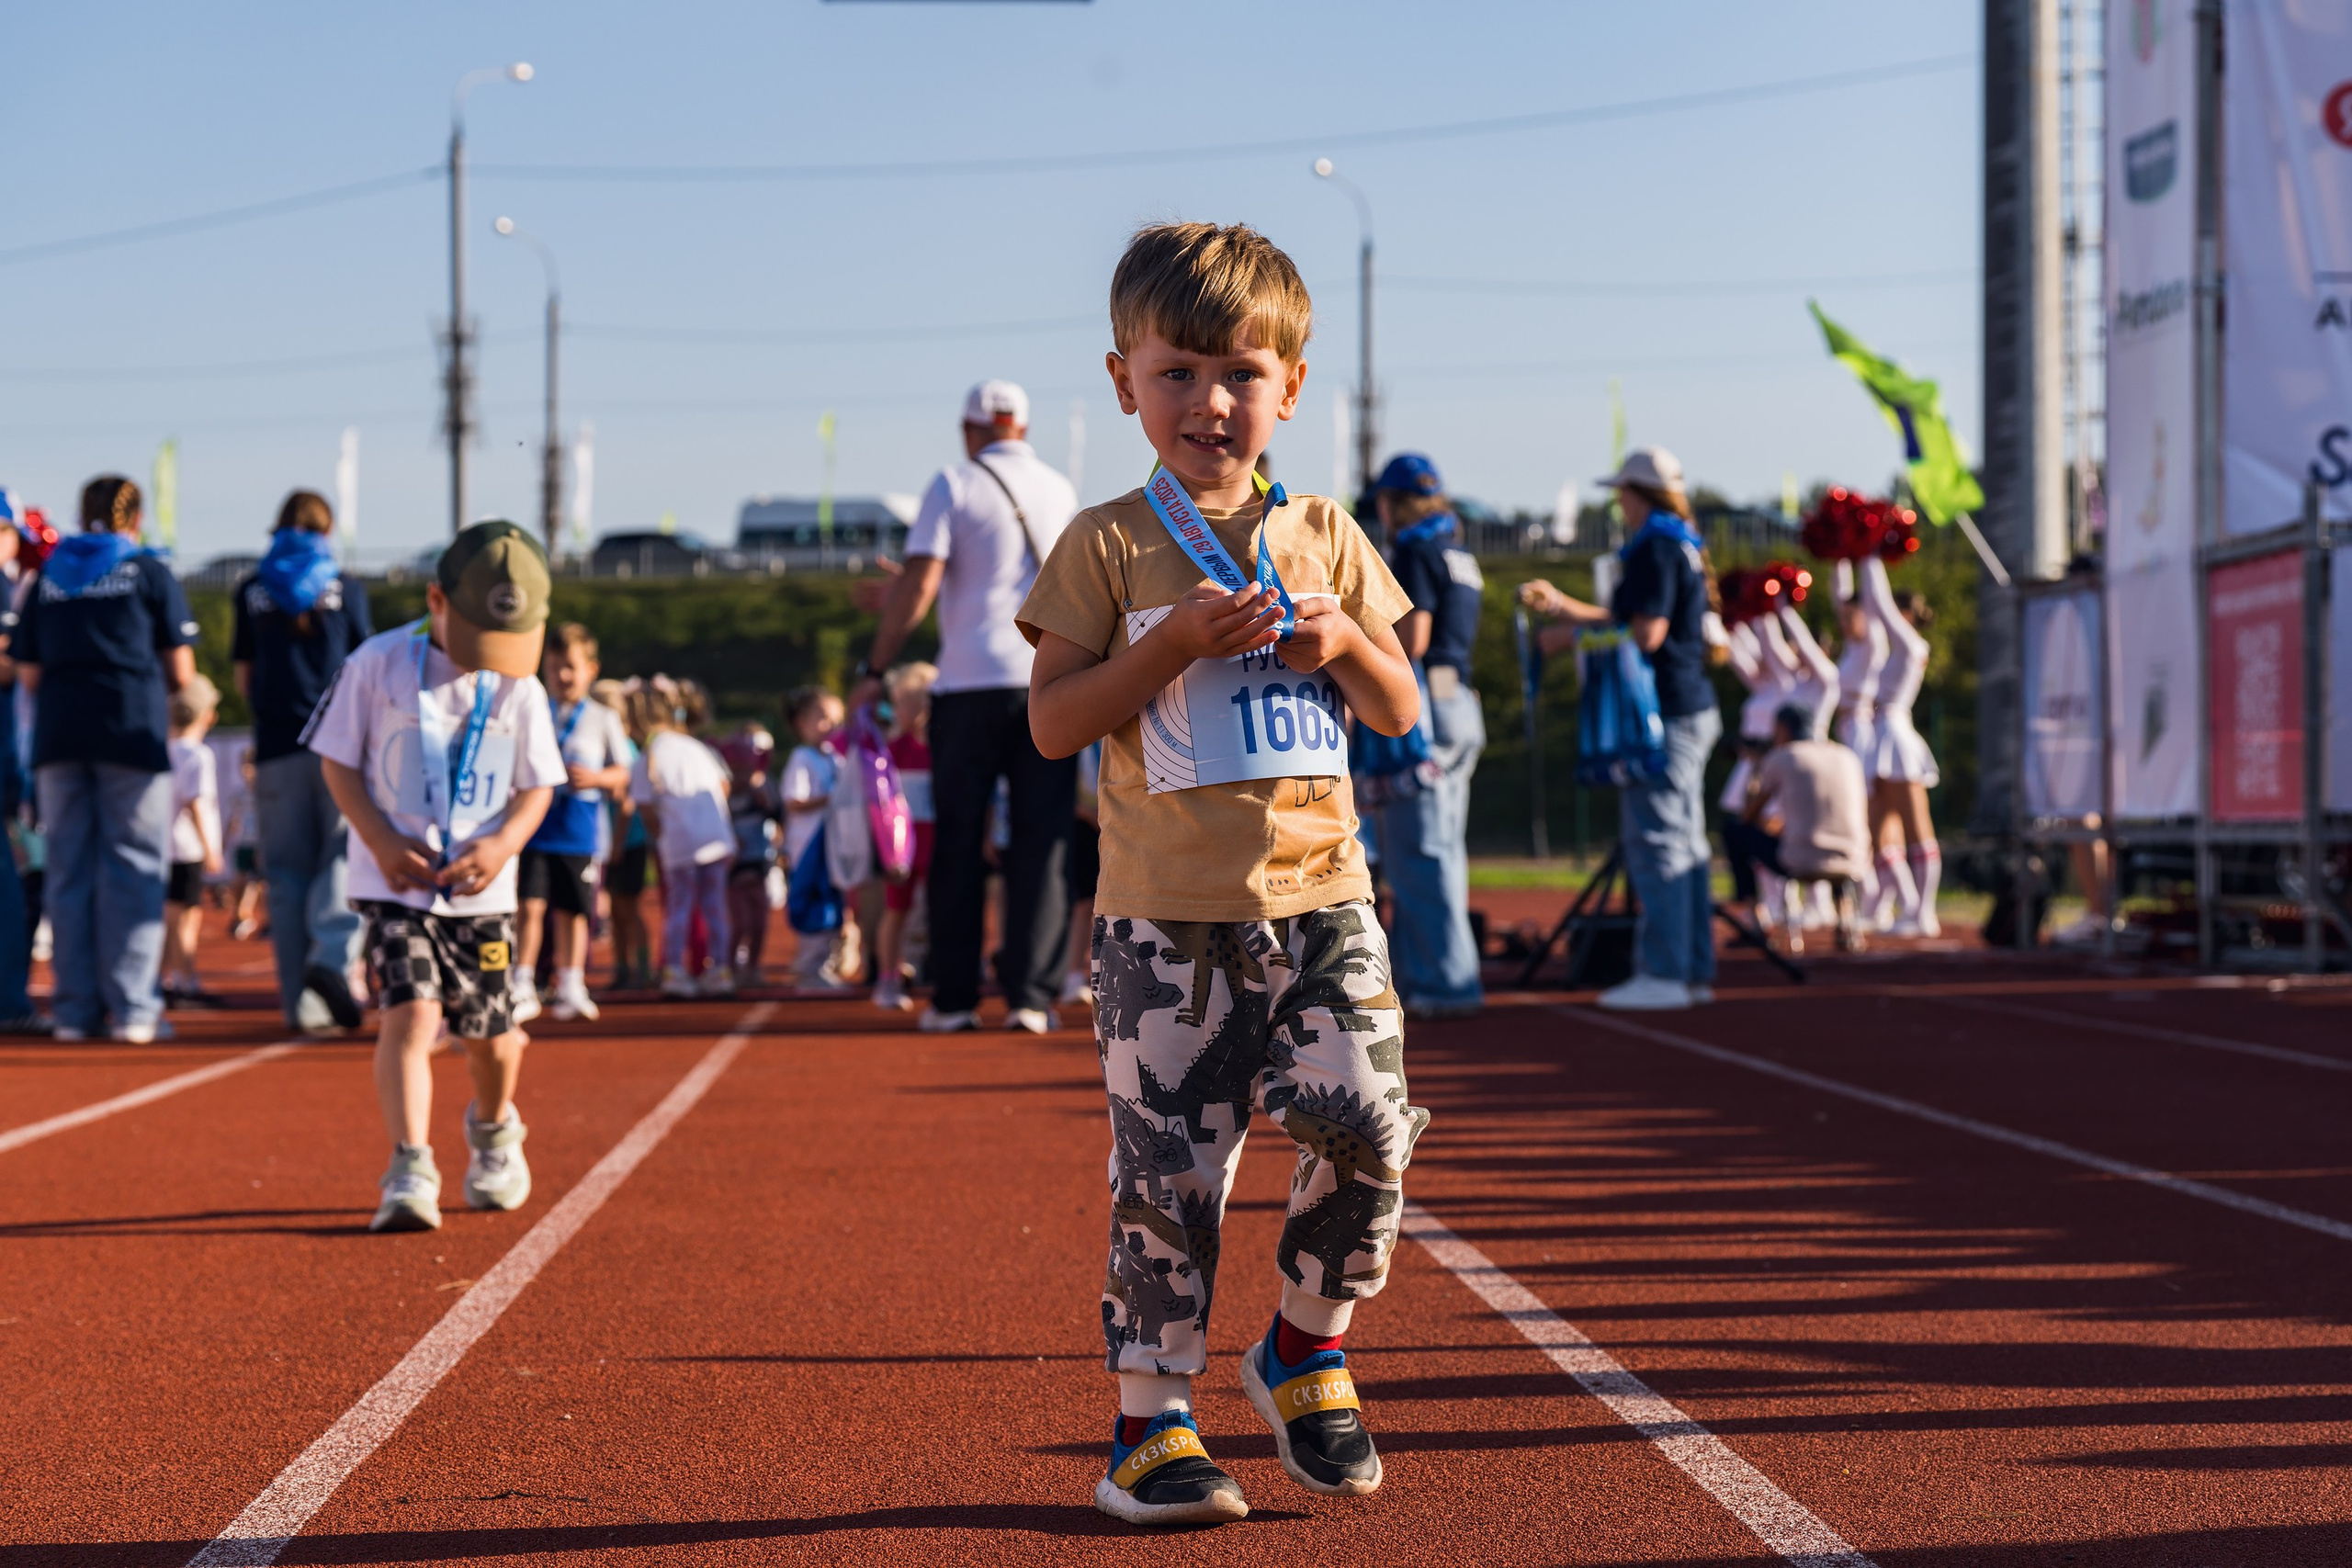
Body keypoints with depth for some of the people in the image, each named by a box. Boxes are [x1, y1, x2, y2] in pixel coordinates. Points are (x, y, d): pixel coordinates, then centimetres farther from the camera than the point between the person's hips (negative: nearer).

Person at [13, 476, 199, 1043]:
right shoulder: (150, 574, 4)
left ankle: (75, 1007, 6)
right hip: (131, 734, -3)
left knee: (70, 869, 7)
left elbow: (29, 674, 10)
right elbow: (180, 672, 2)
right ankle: (132, 1006, -5)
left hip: (58, 736, 3)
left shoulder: (47, 577, 13)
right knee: (134, 868, 0)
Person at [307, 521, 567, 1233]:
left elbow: (536, 786, 5)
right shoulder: (379, 664, -7)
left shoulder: (519, 688, -1)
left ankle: (493, 1129, 43)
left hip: (482, 889, 3)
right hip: (396, 881, -3)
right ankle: (409, 1172, -22)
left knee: (490, 1035, 12)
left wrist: (503, 843, -14)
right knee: (409, 1013, -19)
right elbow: (337, 759, -1)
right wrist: (380, 839, -14)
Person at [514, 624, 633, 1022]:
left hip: (580, 834, 0)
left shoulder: (604, 719, 4)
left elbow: (622, 773, 6)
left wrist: (595, 778, -13)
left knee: (571, 912, 7)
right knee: (530, 906, -8)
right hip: (535, 826, 0)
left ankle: (571, 987, 17)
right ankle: (523, 989, -2)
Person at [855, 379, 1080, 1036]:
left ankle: (953, 998, 6)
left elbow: (920, 582, -10)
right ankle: (1030, 994, -1)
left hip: (969, 684, -3)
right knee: (1041, 842, 4)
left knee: (958, 843, 5)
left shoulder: (956, 484, -1)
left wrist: (875, 668, -3)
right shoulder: (1060, 489, 13)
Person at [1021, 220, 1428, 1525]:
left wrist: (1348, 643, -6)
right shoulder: (1108, 547, 1)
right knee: (1167, 1168, -1)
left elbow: (1401, 712, 15)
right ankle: (1151, 1422, 11)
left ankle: (1308, 1347, 14)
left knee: (1365, 1122, -11)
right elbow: (1052, 723, -6)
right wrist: (1177, 641, -16)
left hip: (1319, 894, 3)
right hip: (1166, 914, -2)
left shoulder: (1324, 537, 10)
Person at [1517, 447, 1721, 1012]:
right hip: (1692, 709, 10)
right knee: (1684, 841, 11)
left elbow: (1646, 635, -20)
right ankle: (1695, 969, 13)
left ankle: (1663, 974, -11)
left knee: (1655, 841, -9)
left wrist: (1575, 634, -10)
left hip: (1663, 711, -10)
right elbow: (1632, 622, 26)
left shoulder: (1655, 548, -13)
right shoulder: (1685, 547, 18)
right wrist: (1562, 604, 28)